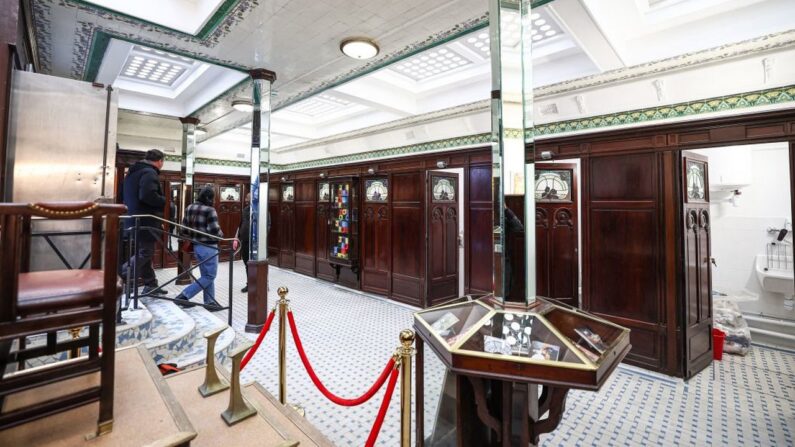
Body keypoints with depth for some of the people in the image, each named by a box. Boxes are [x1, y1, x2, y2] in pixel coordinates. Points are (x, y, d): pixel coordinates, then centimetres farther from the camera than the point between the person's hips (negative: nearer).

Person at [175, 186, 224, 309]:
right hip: (209, 247, -9)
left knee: (206, 275, 16)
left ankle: (209, 302, 21)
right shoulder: (209, 210, -17)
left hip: (196, 246, 9)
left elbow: (184, 226, 13)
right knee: (210, 276, 4)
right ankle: (184, 295, 0)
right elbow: (214, 230, -21)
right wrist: (221, 234, -2)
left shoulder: (189, 208, 8)